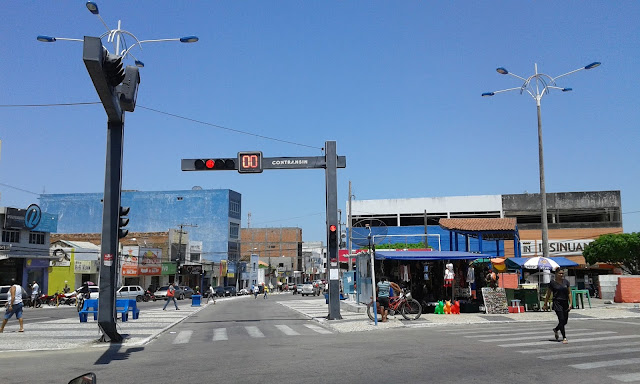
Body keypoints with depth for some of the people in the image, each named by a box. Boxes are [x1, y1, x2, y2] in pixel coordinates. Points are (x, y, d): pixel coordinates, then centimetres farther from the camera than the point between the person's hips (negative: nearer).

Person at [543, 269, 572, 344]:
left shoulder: (566, 282, 6)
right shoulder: (552, 283, -4)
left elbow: (569, 293, 8)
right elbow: (548, 295, 3)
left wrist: (570, 303, -1)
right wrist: (545, 304, 5)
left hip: (565, 303, 4)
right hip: (557, 303, -4)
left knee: (565, 321, 8)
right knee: (561, 320, -12)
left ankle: (556, 330, 37)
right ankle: (564, 338, -6)